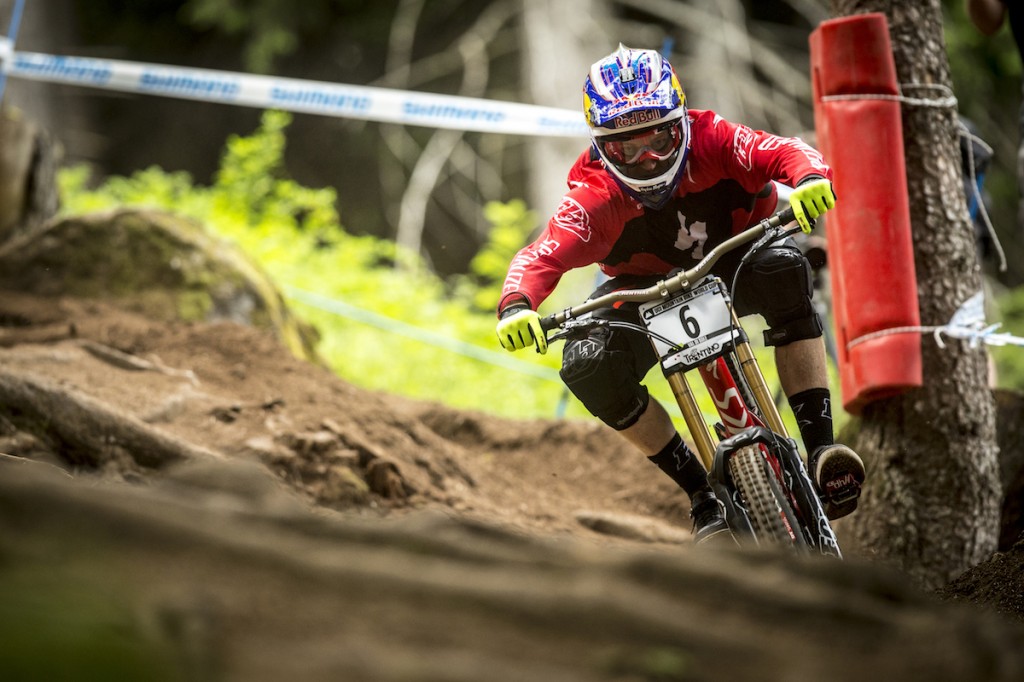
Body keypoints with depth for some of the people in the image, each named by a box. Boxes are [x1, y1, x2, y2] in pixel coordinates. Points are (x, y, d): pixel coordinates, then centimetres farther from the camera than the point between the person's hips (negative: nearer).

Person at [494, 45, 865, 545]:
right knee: (588, 365, -29)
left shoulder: (711, 143, -26)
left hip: (731, 268, 0)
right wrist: (516, 306, -60)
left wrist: (811, 178, -61)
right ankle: (700, 494, -13)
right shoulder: (594, 196, -28)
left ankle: (821, 448, -33)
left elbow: (783, 153, -37)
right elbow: (540, 257, -38)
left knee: (783, 265, -36)